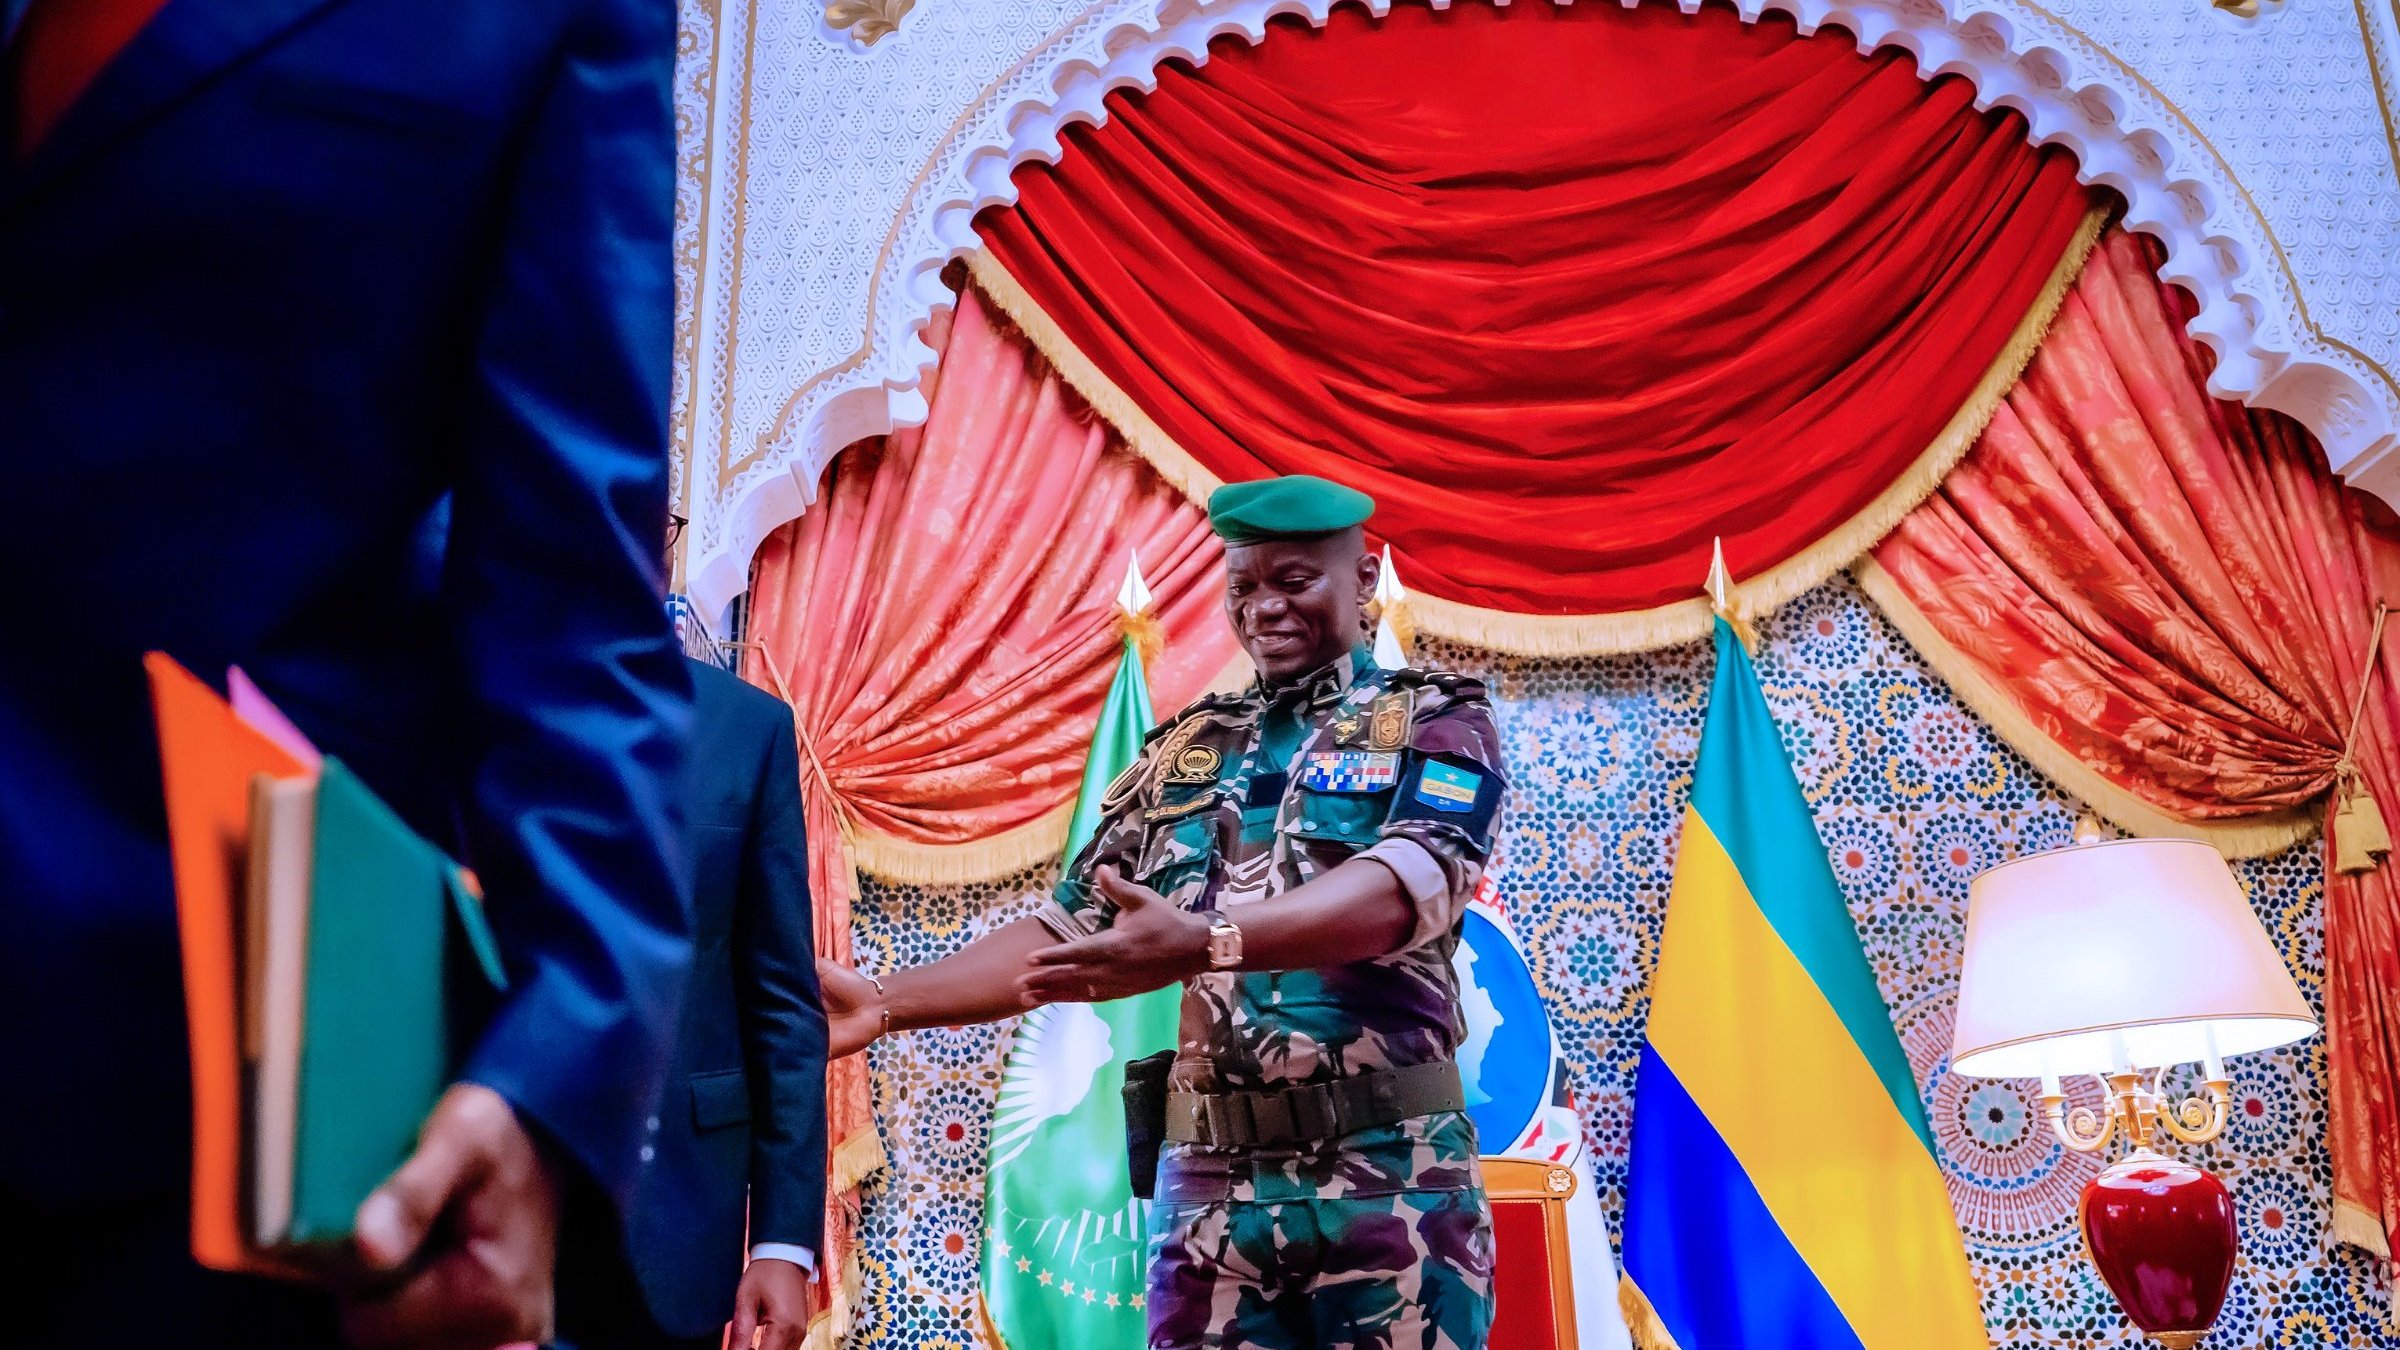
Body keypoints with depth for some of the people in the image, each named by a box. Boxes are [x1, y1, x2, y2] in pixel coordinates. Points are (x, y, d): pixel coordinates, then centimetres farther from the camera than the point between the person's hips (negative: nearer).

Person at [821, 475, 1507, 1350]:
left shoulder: (1437, 722, 3)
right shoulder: (1184, 752, 15)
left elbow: (1411, 884, -16)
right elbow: (1070, 926, 13)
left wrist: (1208, 942, -31)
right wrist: (884, 1003, 1)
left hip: (1391, 1180, -3)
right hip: (1212, 1184, 3)